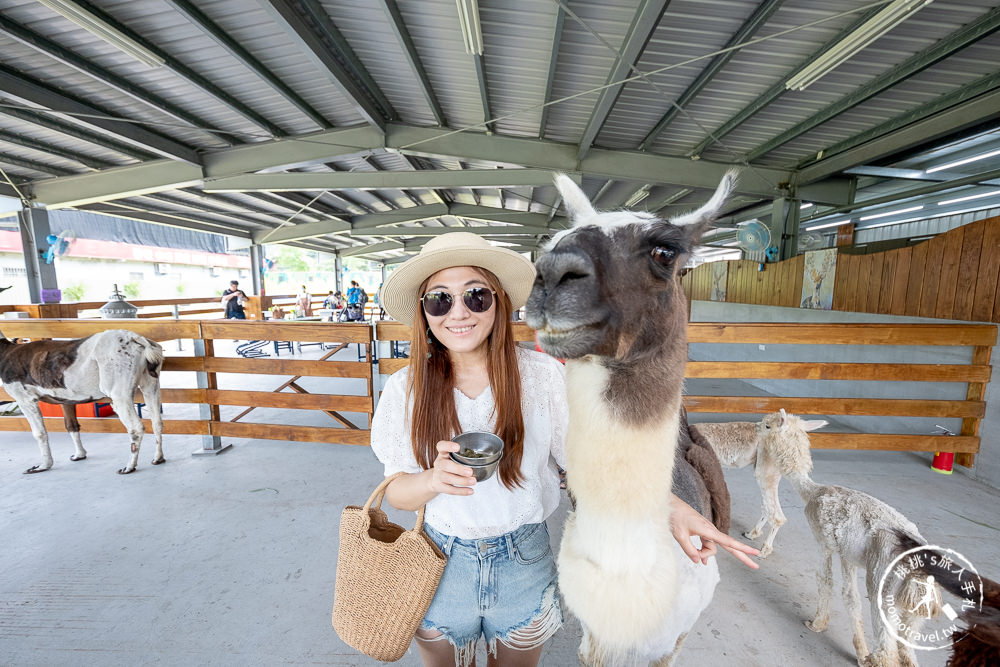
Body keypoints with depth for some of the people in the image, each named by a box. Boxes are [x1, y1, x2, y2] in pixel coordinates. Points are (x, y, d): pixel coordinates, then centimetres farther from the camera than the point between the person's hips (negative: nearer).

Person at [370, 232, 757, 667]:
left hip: (524, 567, 0)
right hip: (441, 566, 1)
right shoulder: (404, 389, -13)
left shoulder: (542, 375, -16)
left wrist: (670, 504, -23)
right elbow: (396, 492, -8)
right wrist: (434, 480, -30)